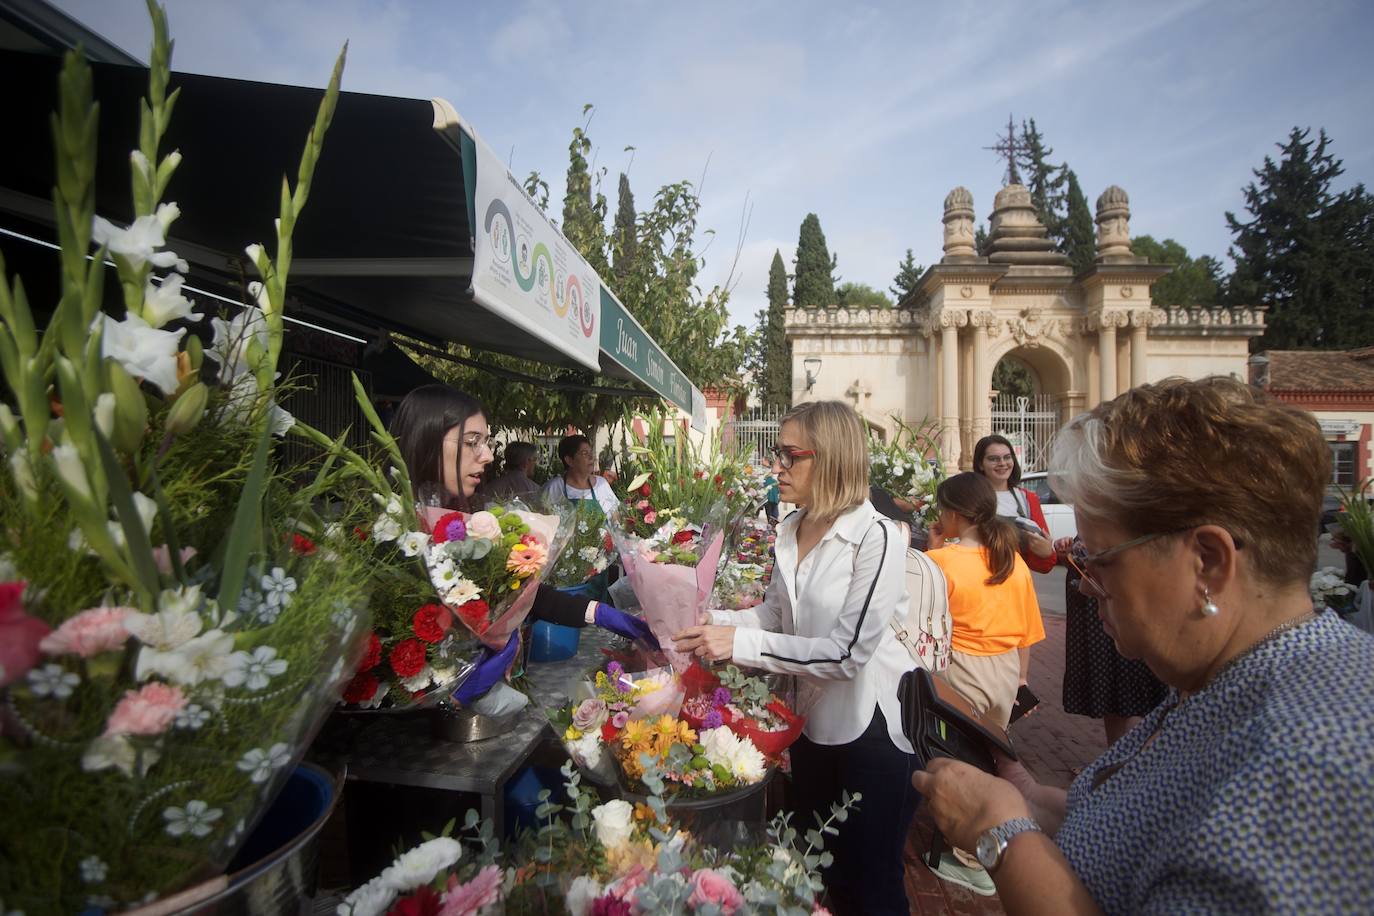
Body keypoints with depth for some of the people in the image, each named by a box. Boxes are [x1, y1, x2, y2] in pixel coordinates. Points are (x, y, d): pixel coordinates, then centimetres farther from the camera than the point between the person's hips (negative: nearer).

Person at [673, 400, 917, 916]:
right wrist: (709, 621, -9)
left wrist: (741, 643, -30)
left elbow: (849, 652, -27)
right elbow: (776, 612, 7)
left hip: (872, 730, -7)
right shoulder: (790, 529, -1)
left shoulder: (876, 538, -24)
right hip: (812, 721, 7)